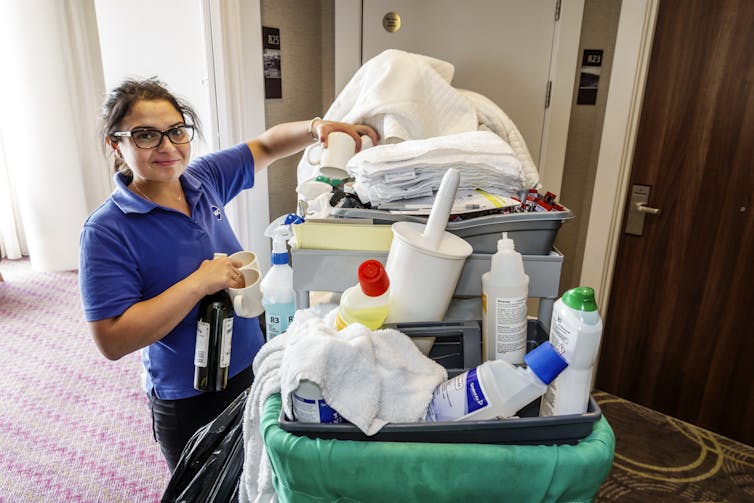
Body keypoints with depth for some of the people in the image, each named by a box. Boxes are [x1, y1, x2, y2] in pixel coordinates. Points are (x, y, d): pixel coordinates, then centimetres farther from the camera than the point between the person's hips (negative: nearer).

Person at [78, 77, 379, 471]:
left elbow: (265, 146, 9)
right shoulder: (107, 230, -20)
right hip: (190, 404, -5)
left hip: (251, 369, 5)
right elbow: (112, 340, -24)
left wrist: (315, 128, -10)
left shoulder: (203, 178, -5)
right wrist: (198, 283, -28)